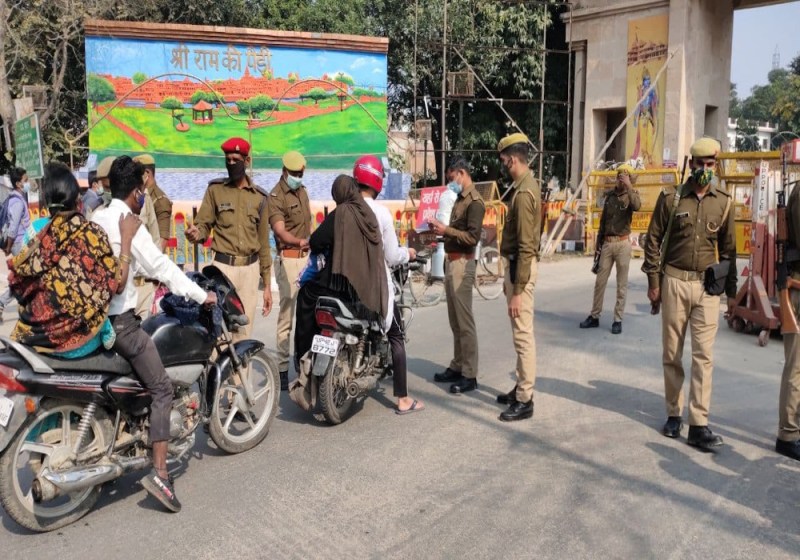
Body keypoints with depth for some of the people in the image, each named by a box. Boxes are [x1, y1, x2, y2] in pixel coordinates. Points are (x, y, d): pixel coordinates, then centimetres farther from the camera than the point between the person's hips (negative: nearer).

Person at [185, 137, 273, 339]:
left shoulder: (259, 196, 9)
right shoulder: (215, 189, 3)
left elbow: (263, 242, 11)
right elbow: (204, 224, 0)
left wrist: (267, 284, 10)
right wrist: (196, 233, -27)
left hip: (251, 268, 3)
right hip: (224, 266, -2)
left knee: (244, 330, 7)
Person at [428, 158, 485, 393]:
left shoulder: (474, 201, -12)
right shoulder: (460, 198, 17)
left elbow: (472, 237, -19)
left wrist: (447, 230, -19)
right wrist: (442, 228, 6)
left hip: (462, 263, -10)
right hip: (452, 260, 10)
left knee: (465, 320, -7)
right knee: (455, 320, 14)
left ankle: (470, 375, -2)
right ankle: (457, 366, 23)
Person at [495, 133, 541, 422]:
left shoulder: (524, 192, -19)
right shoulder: (525, 186, 13)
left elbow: (526, 246, -23)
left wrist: (518, 289, -24)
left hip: (522, 267, -11)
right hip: (517, 265, 11)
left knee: (523, 334, -5)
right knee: (521, 333, 16)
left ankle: (525, 401, 2)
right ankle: (522, 388, 27)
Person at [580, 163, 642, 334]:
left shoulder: (631, 195, 0)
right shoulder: (610, 195, 11)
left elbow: (637, 206, -26)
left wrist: (629, 186, -24)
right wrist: (599, 243, 14)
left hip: (623, 243, -4)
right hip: (607, 243, 4)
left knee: (621, 284, 2)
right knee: (600, 281, 6)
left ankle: (618, 320, 8)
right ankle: (594, 316, 14)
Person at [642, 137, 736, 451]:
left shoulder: (723, 202, 6)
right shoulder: (671, 198, 0)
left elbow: (728, 247, 11)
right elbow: (653, 240, 2)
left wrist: (731, 290, 10)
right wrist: (653, 281, -3)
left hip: (707, 286, 1)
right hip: (674, 282, -1)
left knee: (703, 356, -3)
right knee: (672, 354, 7)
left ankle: (698, 425, 0)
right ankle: (674, 414, 20)